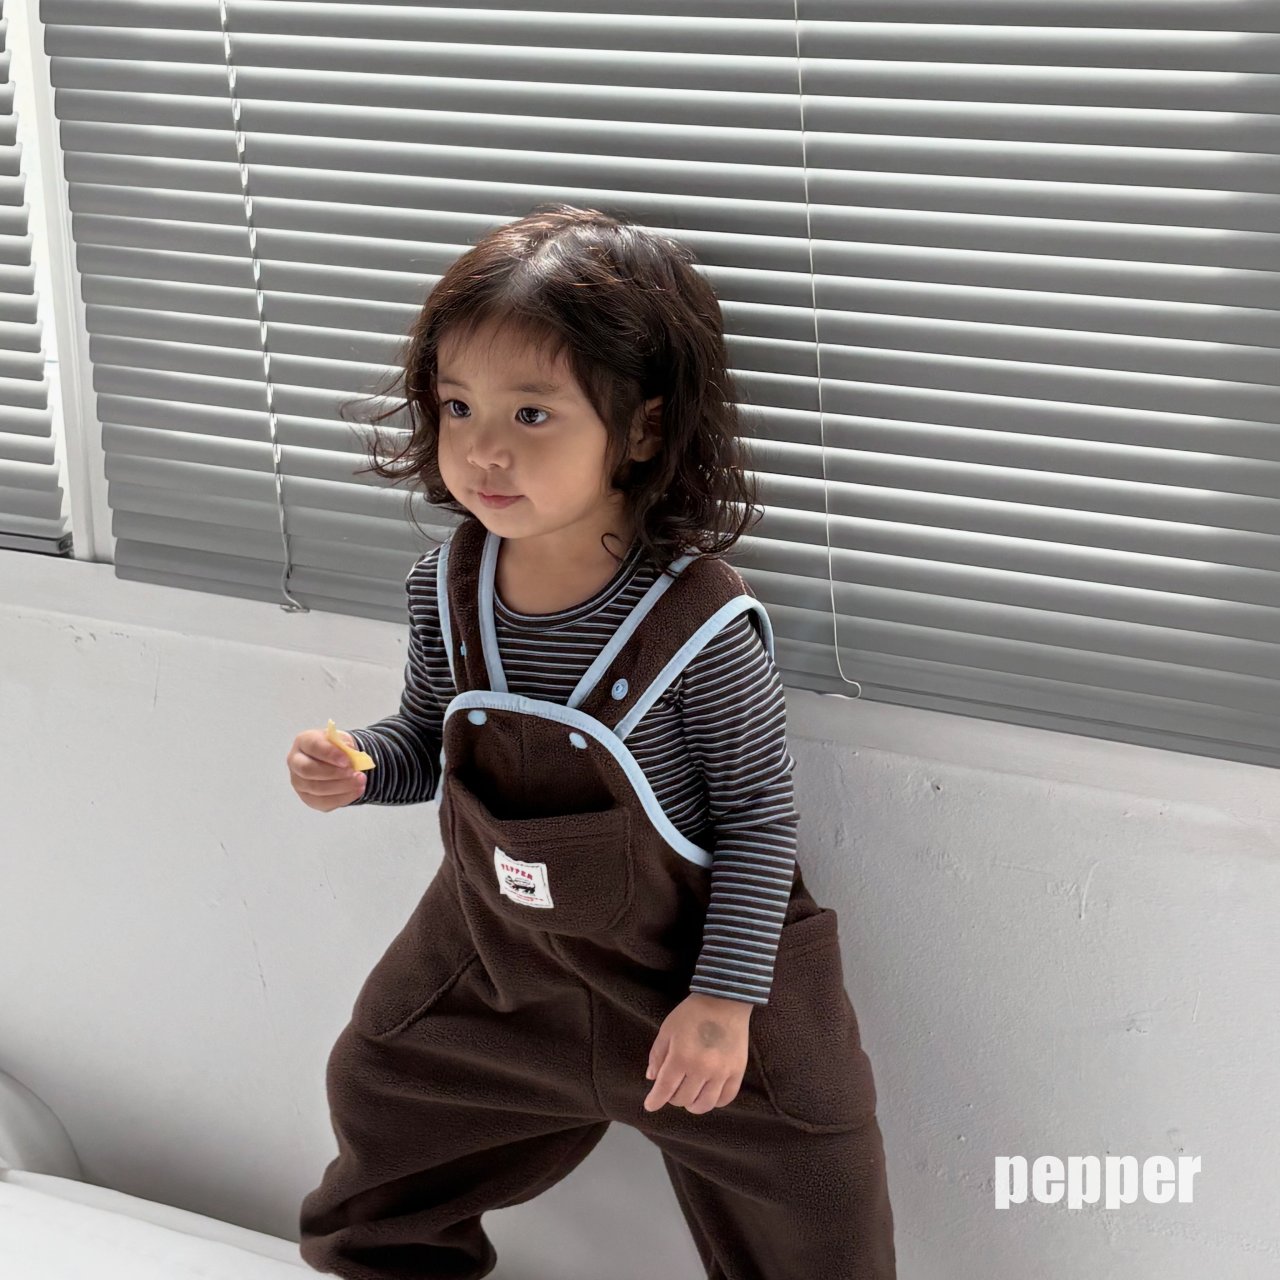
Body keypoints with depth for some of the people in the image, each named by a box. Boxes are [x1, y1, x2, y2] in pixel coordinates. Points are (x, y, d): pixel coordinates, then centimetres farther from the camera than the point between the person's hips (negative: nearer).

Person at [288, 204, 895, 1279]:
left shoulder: (700, 622, -27)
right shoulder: (446, 586, -11)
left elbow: (758, 814, -17)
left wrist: (726, 995, -17)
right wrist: (360, 768, -15)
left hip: (679, 958, -5)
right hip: (490, 949, 5)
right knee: (379, 1093, 24)